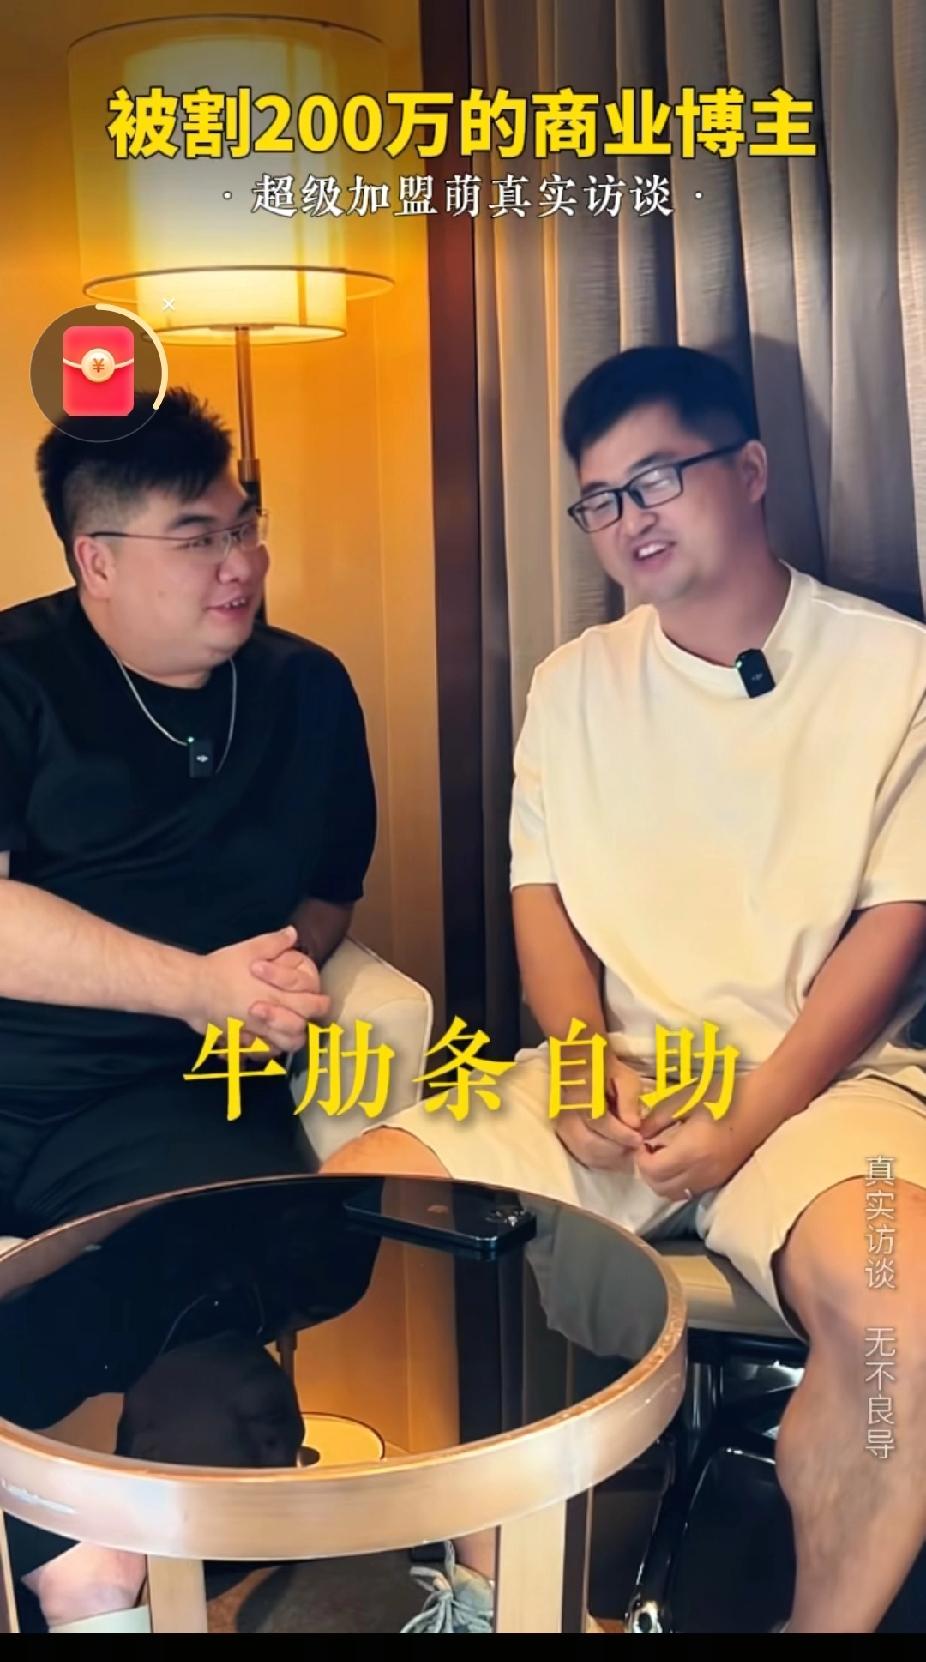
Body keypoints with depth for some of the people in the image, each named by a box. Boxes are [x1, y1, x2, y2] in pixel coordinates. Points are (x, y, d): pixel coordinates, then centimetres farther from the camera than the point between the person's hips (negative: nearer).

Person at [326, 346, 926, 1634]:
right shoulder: (574, 683, 13)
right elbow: (543, 899, 11)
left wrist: (749, 1120, -15)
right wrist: (583, 1062, -9)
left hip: (818, 1078, -3)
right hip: (618, 1078, 4)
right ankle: (492, 1589, 2)